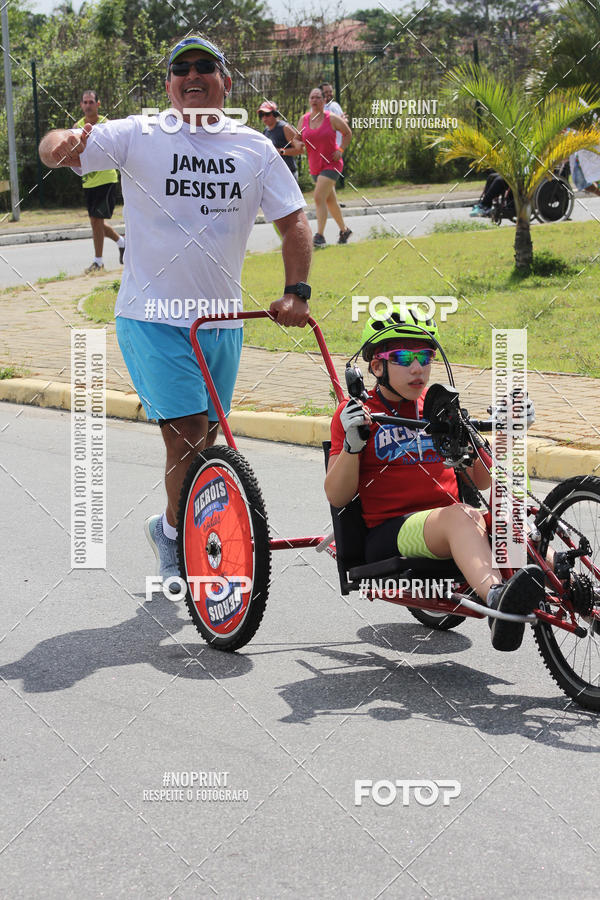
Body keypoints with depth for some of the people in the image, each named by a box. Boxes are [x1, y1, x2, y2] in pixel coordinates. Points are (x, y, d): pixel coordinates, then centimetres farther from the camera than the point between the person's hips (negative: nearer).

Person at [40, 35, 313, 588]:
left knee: (207, 438, 13)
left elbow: (294, 222, 6)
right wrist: (63, 144, -38)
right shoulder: (139, 137, -6)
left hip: (222, 320, 4)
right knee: (188, 435, -12)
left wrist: (296, 291, -8)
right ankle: (174, 533, 11)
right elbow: (55, 150, -13)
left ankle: (170, 529, 35)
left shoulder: (255, 149, 4)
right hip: (153, 316, -4)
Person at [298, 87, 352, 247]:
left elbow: (348, 133, 5)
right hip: (315, 166, 6)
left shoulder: (332, 119, -8)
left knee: (319, 198, -19)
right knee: (330, 201, 16)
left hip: (331, 164, -6)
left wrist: (340, 150, -8)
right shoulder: (304, 120, 3)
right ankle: (344, 230, 33)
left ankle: (320, 236, -20)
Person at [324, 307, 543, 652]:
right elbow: (337, 497, 0)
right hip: (390, 535, -5)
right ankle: (497, 598, -67)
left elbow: (482, 480, 22)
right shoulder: (356, 413, 7)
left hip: (447, 528, 5)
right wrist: (352, 443, -15)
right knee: (460, 516, -38)